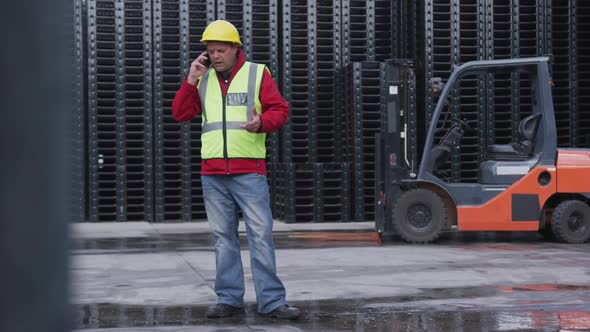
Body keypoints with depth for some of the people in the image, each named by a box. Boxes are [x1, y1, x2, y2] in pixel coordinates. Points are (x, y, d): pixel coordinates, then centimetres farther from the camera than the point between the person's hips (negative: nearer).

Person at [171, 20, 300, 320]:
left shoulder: (257, 74, 3)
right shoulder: (203, 79, 12)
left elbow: (280, 110, -2)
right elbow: (180, 114, 9)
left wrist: (261, 123, -22)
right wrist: (191, 80, -1)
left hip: (249, 171, -3)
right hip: (212, 173, 3)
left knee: (261, 234, -6)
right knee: (223, 237, 6)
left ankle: (271, 300, -4)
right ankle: (229, 299, 11)